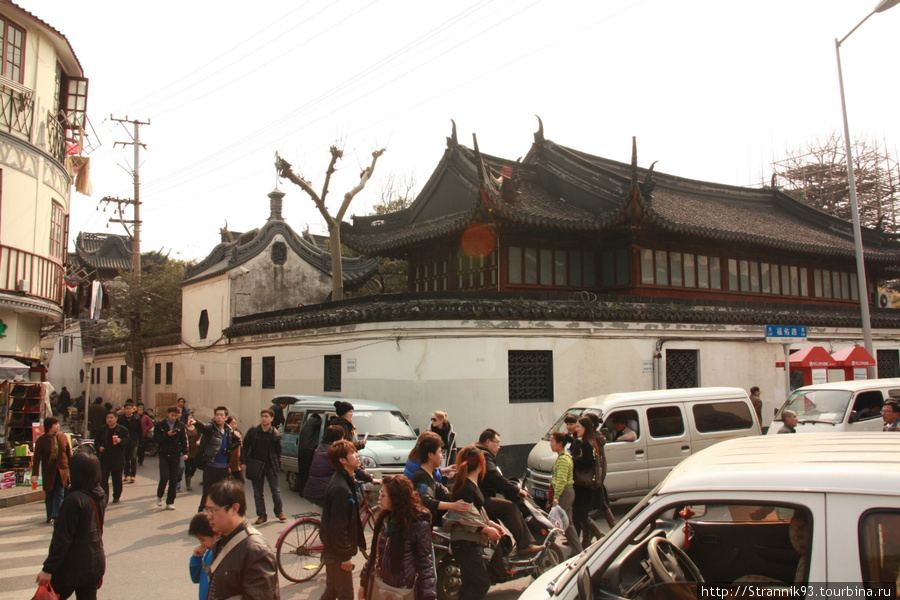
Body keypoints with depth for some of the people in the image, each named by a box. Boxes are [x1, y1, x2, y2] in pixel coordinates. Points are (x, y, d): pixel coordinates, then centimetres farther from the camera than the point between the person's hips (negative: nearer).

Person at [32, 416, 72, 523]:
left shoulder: (63, 437, 2)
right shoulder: (41, 440, -6)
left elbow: (69, 453, 9)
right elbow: (36, 458, -6)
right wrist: (35, 474, -12)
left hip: (62, 470, 1)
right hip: (48, 472, -1)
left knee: (59, 494, -7)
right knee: (49, 496, 9)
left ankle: (56, 515, -9)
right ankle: (49, 517, 21)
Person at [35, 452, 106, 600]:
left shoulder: (73, 500, -21)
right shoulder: (100, 497, 1)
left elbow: (62, 539, -19)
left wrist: (48, 569, -14)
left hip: (73, 568, -7)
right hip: (96, 564, 7)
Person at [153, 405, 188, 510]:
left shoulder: (181, 425, 4)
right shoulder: (160, 425, 1)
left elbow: (184, 440, 8)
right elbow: (155, 439, -6)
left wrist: (185, 452, -2)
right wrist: (167, 435, -18)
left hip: (175, 455, 2)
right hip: (164, 455, -2)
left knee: (174, 479, 3)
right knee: (164, 477, -12)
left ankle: (170, 502, 13)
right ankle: (159, 495, 17)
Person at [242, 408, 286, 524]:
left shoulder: (275, 434, -4)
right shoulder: (253, 431, -2)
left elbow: (278, 451, 5)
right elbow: (245, 446, 3)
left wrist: (278, 465, 1)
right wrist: (243, 462, -3)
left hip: (271, 466, -1)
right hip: (255, 466, 1)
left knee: (276, 491, 5)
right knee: (258, 492, 9)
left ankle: (279, 512, 23)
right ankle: (261, 515, 21)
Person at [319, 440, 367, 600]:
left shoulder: (346, 480, 8)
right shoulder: (340, 488, -25)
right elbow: (338, 525, -25)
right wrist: (345, 555, -19)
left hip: (333, 551, 10)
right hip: (337, 554, -10)